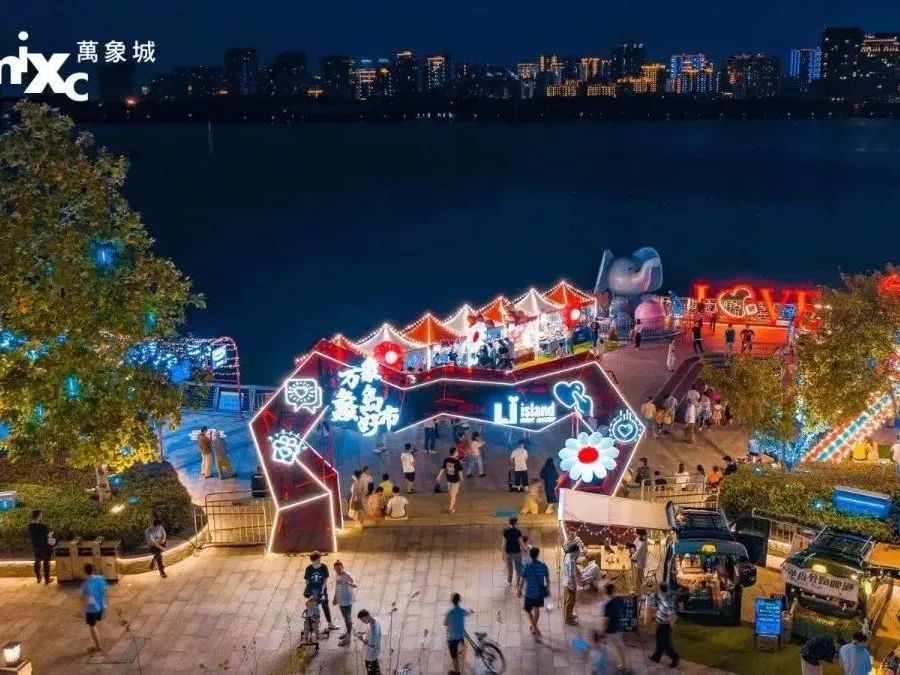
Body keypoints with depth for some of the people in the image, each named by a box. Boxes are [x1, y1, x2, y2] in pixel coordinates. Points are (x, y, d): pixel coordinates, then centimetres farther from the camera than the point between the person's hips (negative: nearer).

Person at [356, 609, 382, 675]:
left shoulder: (373, 629, -40)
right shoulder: (375, 619, -12)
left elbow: (372, 645, -31)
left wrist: (363, 639, -22)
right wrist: (364, 633, 0)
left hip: (372, 653, -8)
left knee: (370, 670, 15)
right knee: (375, 664, 31)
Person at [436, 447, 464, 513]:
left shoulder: (446, 460, -9)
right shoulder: (457, 461, -24)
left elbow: (442, 469, -3)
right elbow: (460, 471, -15)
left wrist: (439, 476, 8)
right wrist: (461, 478, 3)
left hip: (448, 478, 5)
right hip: (455, 479, -5)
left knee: (451, 492, 24)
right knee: (454, 494, 7)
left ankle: (453, 504, 43)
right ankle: (452, 508, 10)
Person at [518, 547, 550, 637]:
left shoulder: (526, 566, -20)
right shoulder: (543, 565, -10)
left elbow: (522, 580, -13)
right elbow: (547, 579, 0)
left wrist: (519, 590, 2)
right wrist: (548, 589, 16)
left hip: (530, 593, -4)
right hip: (540, 592, 4)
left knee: (527, 610, 15)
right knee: (537, 609, 23)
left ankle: (535, 628, 4)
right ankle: (534, 627, 38)